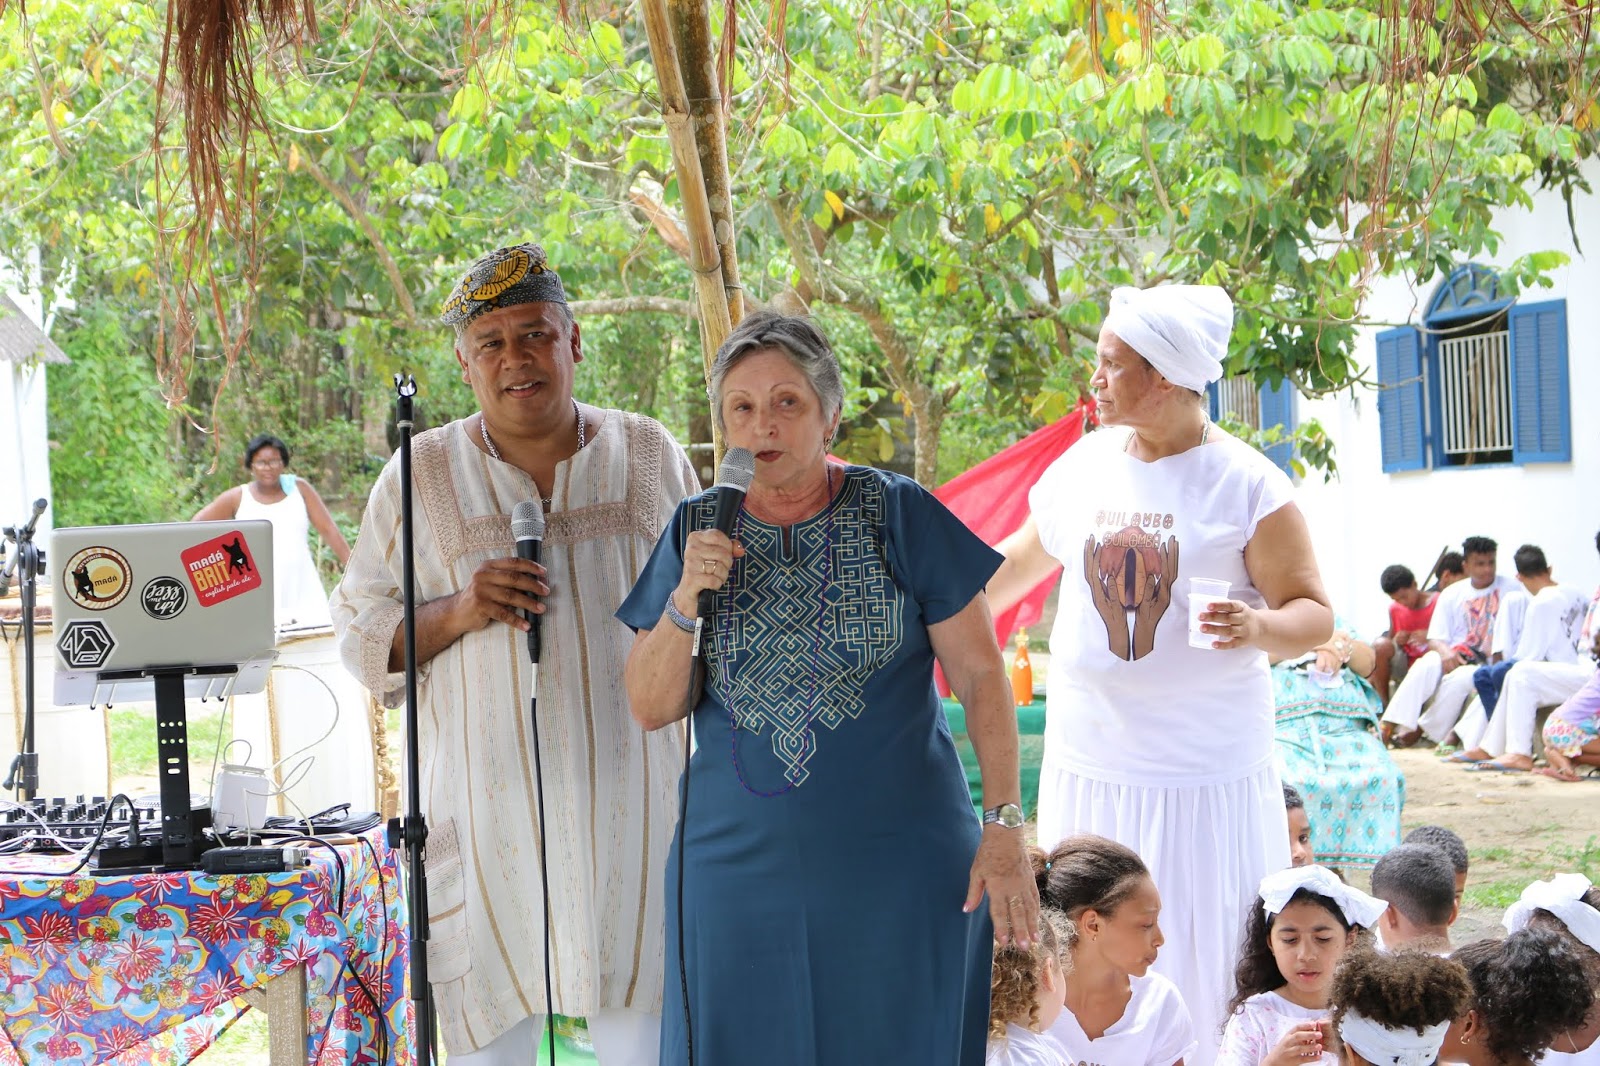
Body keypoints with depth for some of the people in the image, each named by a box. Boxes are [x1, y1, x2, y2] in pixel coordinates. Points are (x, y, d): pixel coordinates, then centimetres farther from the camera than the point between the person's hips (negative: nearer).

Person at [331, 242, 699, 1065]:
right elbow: (359, 634, 7)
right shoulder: (421, 476, 5)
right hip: (486, 806, 0)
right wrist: (455, 612, -13)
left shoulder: (651, 456, 8)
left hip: (629, 806, 1)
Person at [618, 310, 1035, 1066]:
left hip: (901, 866, -2)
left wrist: (1004, 827, -8)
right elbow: (650, 709, 4)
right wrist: (685, 602, -12)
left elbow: (980, 676, -1)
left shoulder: (899, 515, -3)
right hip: (738, 868, 2)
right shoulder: (697, 531, 5)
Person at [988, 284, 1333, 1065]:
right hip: (1089, 765, 4)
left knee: (1206, 968, -1)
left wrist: (1260, 627, -27)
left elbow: (1313, 613, -6)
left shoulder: (1246, 484, -7)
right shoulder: (1082, 466, 6)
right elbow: (1021, 560, 22)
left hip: (1206, 772, -4)